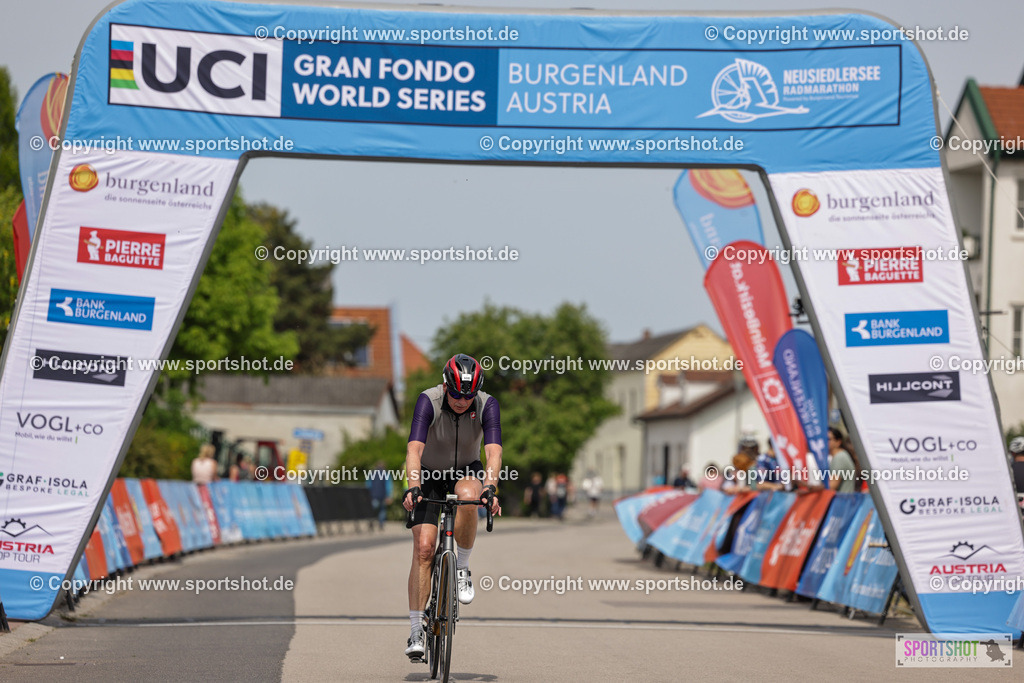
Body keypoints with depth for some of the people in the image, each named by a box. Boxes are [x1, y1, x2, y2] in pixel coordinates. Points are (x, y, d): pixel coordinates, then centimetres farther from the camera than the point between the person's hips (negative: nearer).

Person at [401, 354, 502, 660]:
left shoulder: (487, 405, -21)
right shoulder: (428, 401, -26)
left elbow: (493, 451, -31)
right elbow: (414, 448, -36)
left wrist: (490, 488, -49)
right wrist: (412, 487, -51)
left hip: (466, 471, 1)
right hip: (430, 474, -1)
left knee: (468, 498, -36)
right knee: (423, 548, -15)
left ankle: (462, 568, -12)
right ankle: (416, 632, -10)